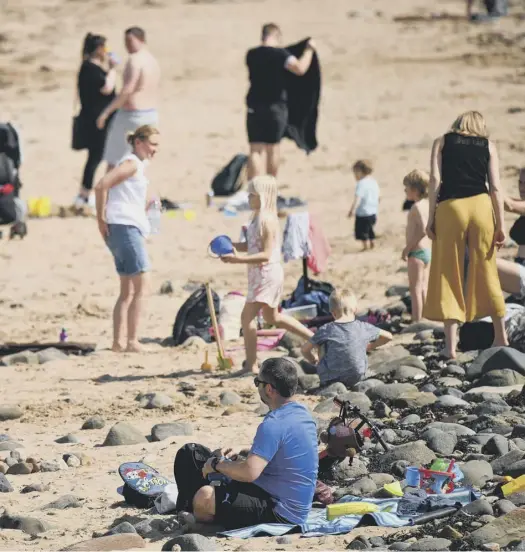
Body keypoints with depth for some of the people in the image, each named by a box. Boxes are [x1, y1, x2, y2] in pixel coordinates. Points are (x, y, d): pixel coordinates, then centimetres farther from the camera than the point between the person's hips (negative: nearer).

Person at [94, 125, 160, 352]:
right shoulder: (131, 164, -9)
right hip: (124, 227, -10)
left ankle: (117, 342, 11)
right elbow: (102, 186, -20)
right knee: (140, 285, -9)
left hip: (128, 229, 10)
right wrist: (102, 219, -17)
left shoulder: (138, 165, 21)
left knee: (128, 289, 12)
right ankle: (132, 341, -9)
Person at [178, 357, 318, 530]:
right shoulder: (302, 414, 8)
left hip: (280, 514, -11)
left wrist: (217, 464, -14)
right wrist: (234, 459, 12)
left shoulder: (274, 425, -25)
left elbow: (250, 472, -33)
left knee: (205, 497, -23)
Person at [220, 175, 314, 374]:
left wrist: (238, 259, -30)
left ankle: (251, 365, -6)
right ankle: (312, 337, 31)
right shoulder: (258, 218, 11)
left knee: (247, 316, -10)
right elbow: (251, 246, 17)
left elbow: (266, 254, -24)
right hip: (259, 275, 11)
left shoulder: (266, 220, -20)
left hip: (267, 273, -11)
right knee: (272, 317, 24)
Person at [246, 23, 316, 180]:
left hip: (255, 107, 2)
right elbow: (300, 68, -26)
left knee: (256, 149, -3)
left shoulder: (252, 55, 5)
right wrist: (309, 50, -11)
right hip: (276, 107, -2)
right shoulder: (280, 54, -11)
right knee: (273, 147, 14)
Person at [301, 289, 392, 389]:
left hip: (330, 380, -3)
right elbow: (388, 337, 10)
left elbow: (305, 350, -1)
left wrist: (314, 360, 21)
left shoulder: (326, 330, -10)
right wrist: (370, 346, 25)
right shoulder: (363, 328, -4)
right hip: (356, 379, 3)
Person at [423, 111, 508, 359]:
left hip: (449, 207, -1)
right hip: (481, 205, 1)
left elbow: (435, 179, 1)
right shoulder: (488, 146, 14)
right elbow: (495, 187, 6)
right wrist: (500, 225, 5)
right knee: (486, 272, 13)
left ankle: (451, 344, -2)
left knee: (449, 274, 3)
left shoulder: (442, 143, 13)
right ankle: (501, 336, 19)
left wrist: (431, 217, 0)